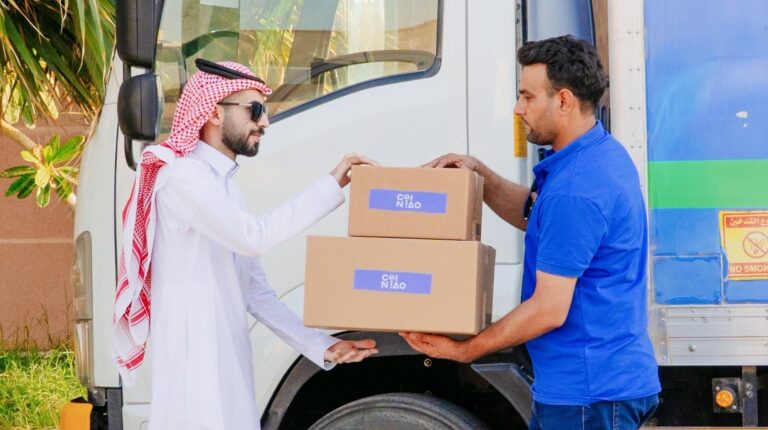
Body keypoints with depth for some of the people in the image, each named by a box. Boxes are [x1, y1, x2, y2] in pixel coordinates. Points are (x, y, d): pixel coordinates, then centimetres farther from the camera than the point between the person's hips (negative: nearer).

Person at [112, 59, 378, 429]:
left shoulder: (222, 185, 19)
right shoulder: (182, 175, -10)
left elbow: (255, 293, 16)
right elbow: (254, 237, -24)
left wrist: (321, 348, 5)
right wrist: (332, 186, -18)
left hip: (226, 363, 9)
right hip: (195, 362, -9)